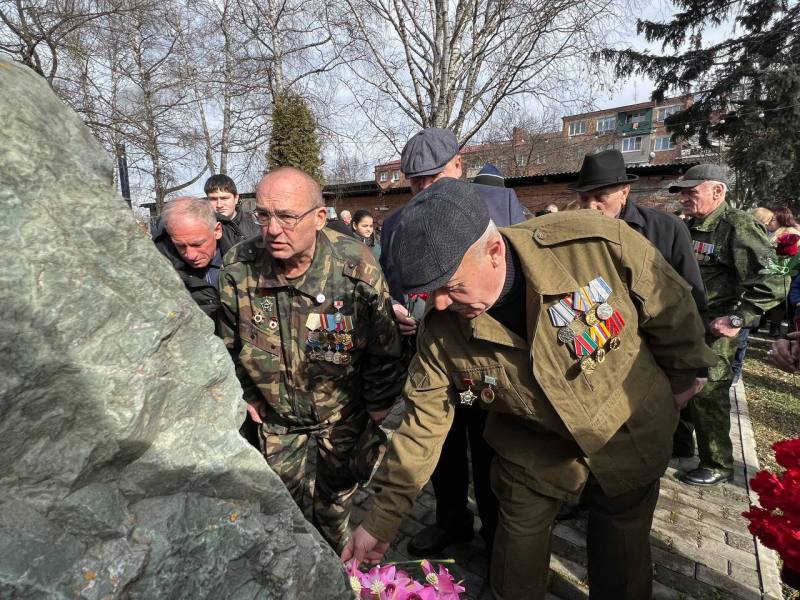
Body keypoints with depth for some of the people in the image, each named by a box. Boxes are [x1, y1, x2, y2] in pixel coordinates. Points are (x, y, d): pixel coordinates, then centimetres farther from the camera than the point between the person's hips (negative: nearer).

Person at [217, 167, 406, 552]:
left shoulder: (356, 268, -27)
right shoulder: (237, 268, -20)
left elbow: (383, 347, -13)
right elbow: (231, 343, -1)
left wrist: (379, 402, -5)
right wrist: (246, 394, 5)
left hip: (342, 408, -2)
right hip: (275, 410, 3)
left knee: (337, 490, 19)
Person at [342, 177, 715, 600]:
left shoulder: (598, 243, -33)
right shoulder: (441, 329, -23)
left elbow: (672, 309, -15)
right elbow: (424, 418, -14)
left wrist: (680, 379, 2)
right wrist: (383, 515, -10)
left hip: (629, 436, 0)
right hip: (534, 449, 1)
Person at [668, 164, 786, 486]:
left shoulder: (738, 226, -16)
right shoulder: (687, 227, 8)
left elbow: (773, 280, -21)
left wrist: (737, 319, -22)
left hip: (712, 330, -8)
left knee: (707, 396, 1)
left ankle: (718, 466, 20)